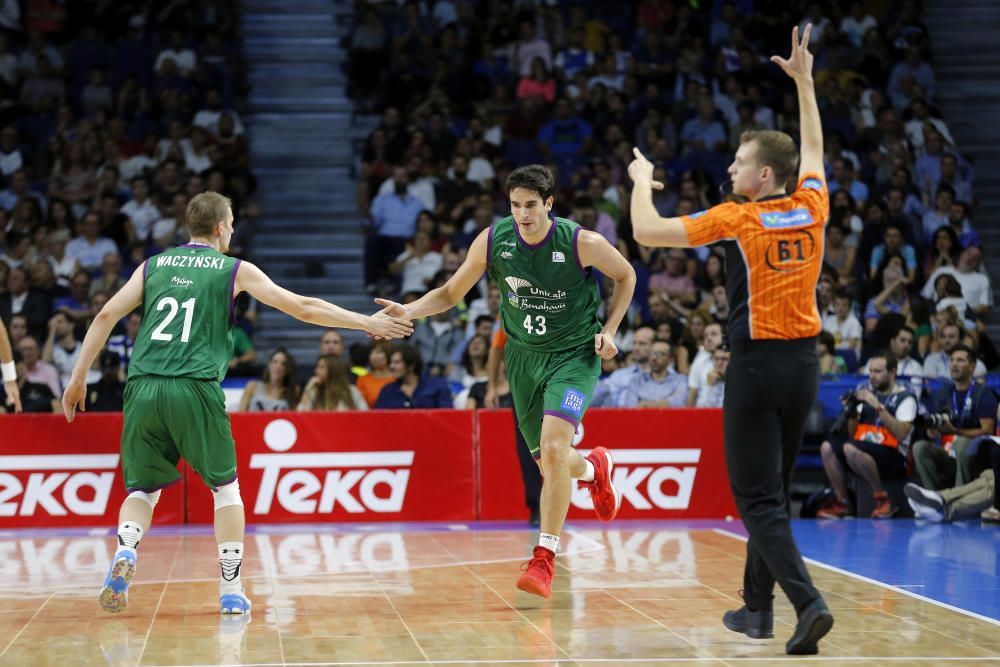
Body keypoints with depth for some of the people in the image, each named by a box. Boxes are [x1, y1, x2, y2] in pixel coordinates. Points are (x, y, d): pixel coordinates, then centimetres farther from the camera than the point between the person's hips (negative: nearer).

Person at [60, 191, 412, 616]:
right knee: (225, 487, 16)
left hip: (143, 389, 3)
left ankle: (124, 552, -15)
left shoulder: (153, 266, 18)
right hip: (195, 389, -2)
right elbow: (303, 308, 8)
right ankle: (231, 590, 12)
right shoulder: (235, 270, 10)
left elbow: (106, 316, 11)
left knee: (142, 488, 15)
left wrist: (78, 379, 15)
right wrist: (367, 323, 16)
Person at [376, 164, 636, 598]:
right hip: (524, 356, 4)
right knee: (549, 464, 9)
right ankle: (593, 467, 49)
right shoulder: (492, 241, -10)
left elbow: (626, 276, 2)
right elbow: (451, 293, 0)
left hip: (575, 355, -4)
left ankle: (544, 558, -15)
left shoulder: (583, 243, -18)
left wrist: (609, 330, -7)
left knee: (553, 446, -24)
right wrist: (408, 311, -16)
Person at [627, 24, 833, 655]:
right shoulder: (812, 208, 2)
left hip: (758, 365, -6)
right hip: (804, 363, 6)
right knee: (773, 489, 17)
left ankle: (809, 603, -18)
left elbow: (647, 231, -8)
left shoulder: (738, 219, -12)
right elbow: (812, 149, 23)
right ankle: (757, 607, 25)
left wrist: (642, 181, 10)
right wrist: (804, 80, 29)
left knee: (759, 499, -4)